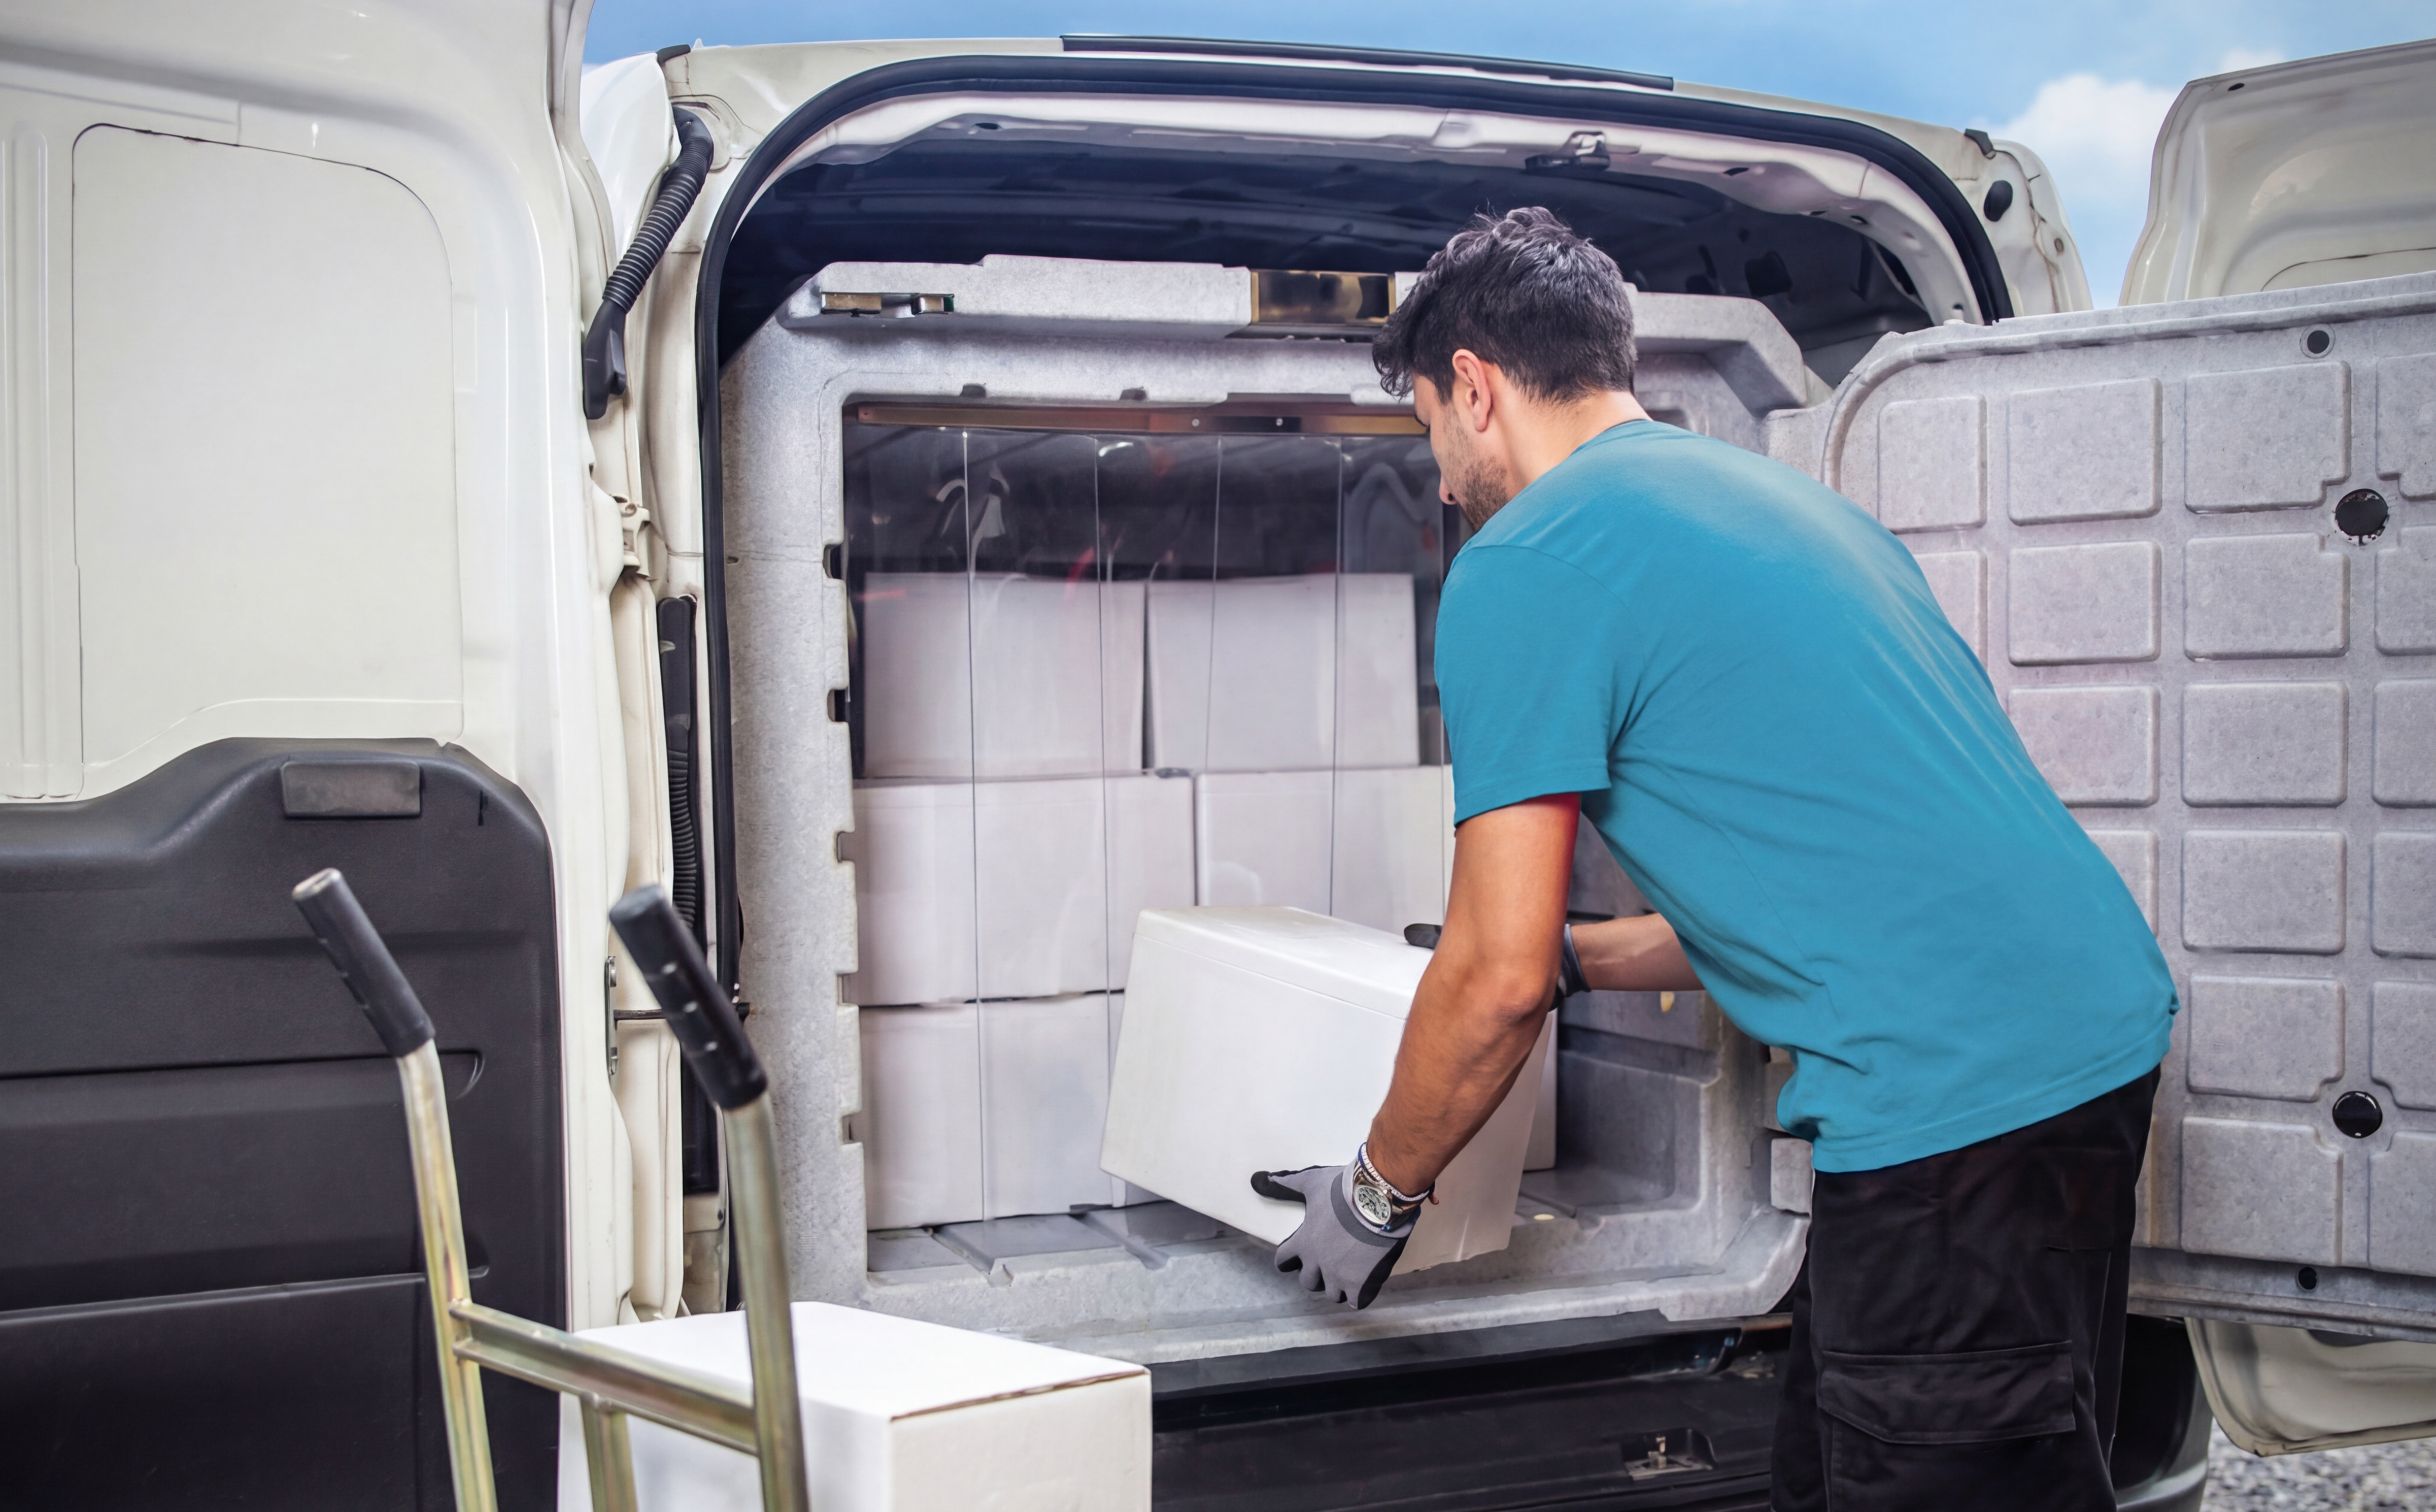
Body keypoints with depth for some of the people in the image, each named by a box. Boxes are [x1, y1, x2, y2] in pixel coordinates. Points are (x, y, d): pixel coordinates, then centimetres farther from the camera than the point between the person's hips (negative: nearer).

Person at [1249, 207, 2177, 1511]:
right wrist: (1576, 957, 33)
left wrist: (1375, 1195, 8)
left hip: (1954, 1103, -9)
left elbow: (1499, 978, -8)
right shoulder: (1778, 491, 20)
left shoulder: (1523, 565, -6)